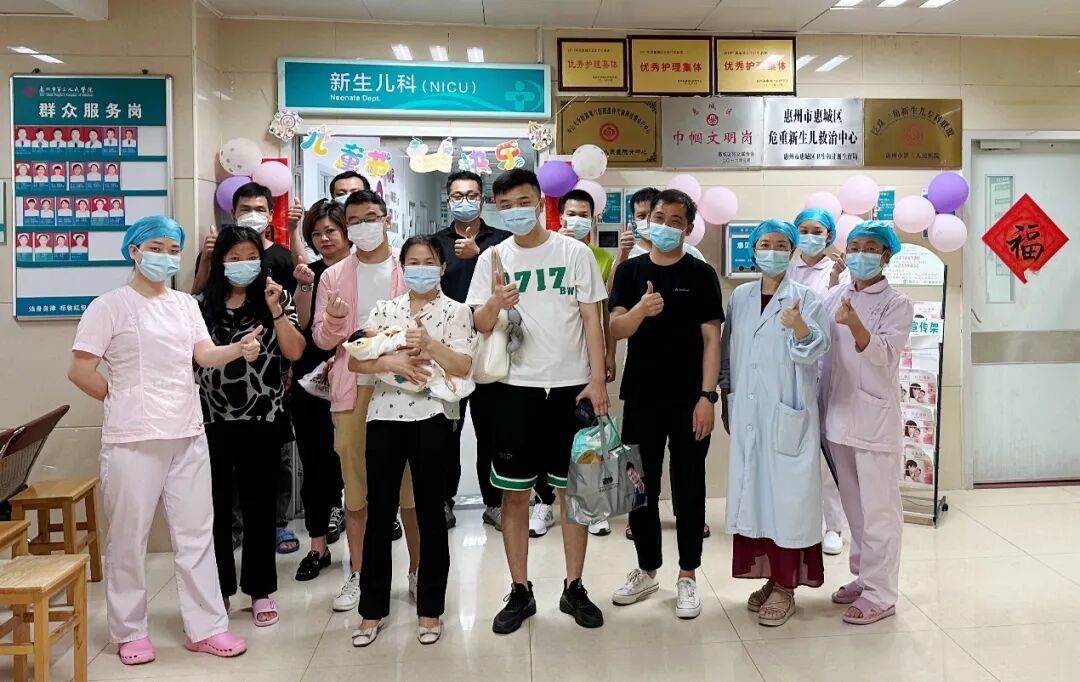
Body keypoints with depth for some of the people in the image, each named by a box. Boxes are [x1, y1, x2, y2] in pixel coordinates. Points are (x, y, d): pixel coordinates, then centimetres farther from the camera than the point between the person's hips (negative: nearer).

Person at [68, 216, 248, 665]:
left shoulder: (186, 304, 11)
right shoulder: (110, 306, -5)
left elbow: (206, 355, -2)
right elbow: (80, 371, -7)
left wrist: (239, 349, -21)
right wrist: (123, 403, 0)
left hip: (188, 435, 5)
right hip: (133, 439, -5)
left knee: (195, 533, 9)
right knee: (129, 537, 6)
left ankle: (205, 627, 19)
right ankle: (130, 631, 22)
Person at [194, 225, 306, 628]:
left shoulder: (277, 299, 3)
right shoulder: (202, 304, 5)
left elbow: (294, 352, -6)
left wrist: (275, 310, -14)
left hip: (262, 418, -1)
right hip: (212, 420, 1)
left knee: (259, 504, 7)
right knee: (215, 505, 5)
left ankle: (260, 591, 19)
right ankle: (217, 589, 20)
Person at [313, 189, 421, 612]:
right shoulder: (333, 276, 9)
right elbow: (322, 340, 5)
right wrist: (334, 320, -17)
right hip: (353, 390, 2)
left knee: (410, 483, 3)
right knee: (355, 486, 8)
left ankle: (417, 570, 17)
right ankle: (357, 575, 20)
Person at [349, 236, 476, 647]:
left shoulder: (456, 311, 3)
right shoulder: (383, 310, 10)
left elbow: (463, 367, -8)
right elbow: (355, 361, 2)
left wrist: (428, 343, -22)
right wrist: (390, 361, -14)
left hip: (432, 418, -2)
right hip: (385, 416, 3)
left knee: (430, 514, 6)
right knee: (379, 513, 6)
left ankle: (430, 610, 19)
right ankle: (372, 609, 19)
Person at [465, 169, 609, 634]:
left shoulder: (574, 253, 1)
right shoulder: (493, 259, 4)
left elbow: (591, 318, 2)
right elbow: (480, 326, -1)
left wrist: (597, 378, -6)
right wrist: (494, 304, -23)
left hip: (571, 386, -1)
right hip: (516, 387, 1)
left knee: (573, 489, 8)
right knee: (514, 492, 6)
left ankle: (574, 588, 21)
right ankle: (520, 591, 19)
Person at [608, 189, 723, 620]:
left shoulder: (701, 274, -1)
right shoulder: (630, 271, 5)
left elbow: (711, 339, -4)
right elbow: (616, 329, -3)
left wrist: (707, 397, -12)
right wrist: (639, 310, -25)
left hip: (689, 399, -2)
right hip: (641, 397, 3)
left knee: (689, 488, 6)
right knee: (640, 486, 10)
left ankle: (687, 577, 18)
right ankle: (647, 570, 27)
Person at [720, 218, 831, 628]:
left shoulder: (806, 298, -2)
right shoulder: (739, 297, 9)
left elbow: (816, 351, -12)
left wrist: (799, 326, -31)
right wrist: (726, 401, 14)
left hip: (788, 414, -4)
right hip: (747, 413, 4)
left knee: (787, 495, -3)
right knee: (753, 493, 8)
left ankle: (786, 587, 8)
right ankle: (769, 575, 22)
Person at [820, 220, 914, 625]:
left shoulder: (897, 305, -5)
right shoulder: (836, 297, 8)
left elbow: (884, 355, -19)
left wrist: (854, 324, -33)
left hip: (875, 418, -5)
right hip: (838, 415, 5)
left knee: (878, 509, 0)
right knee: (854, 505, 17)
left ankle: (880, 594, 9)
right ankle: (864, 577, 31)